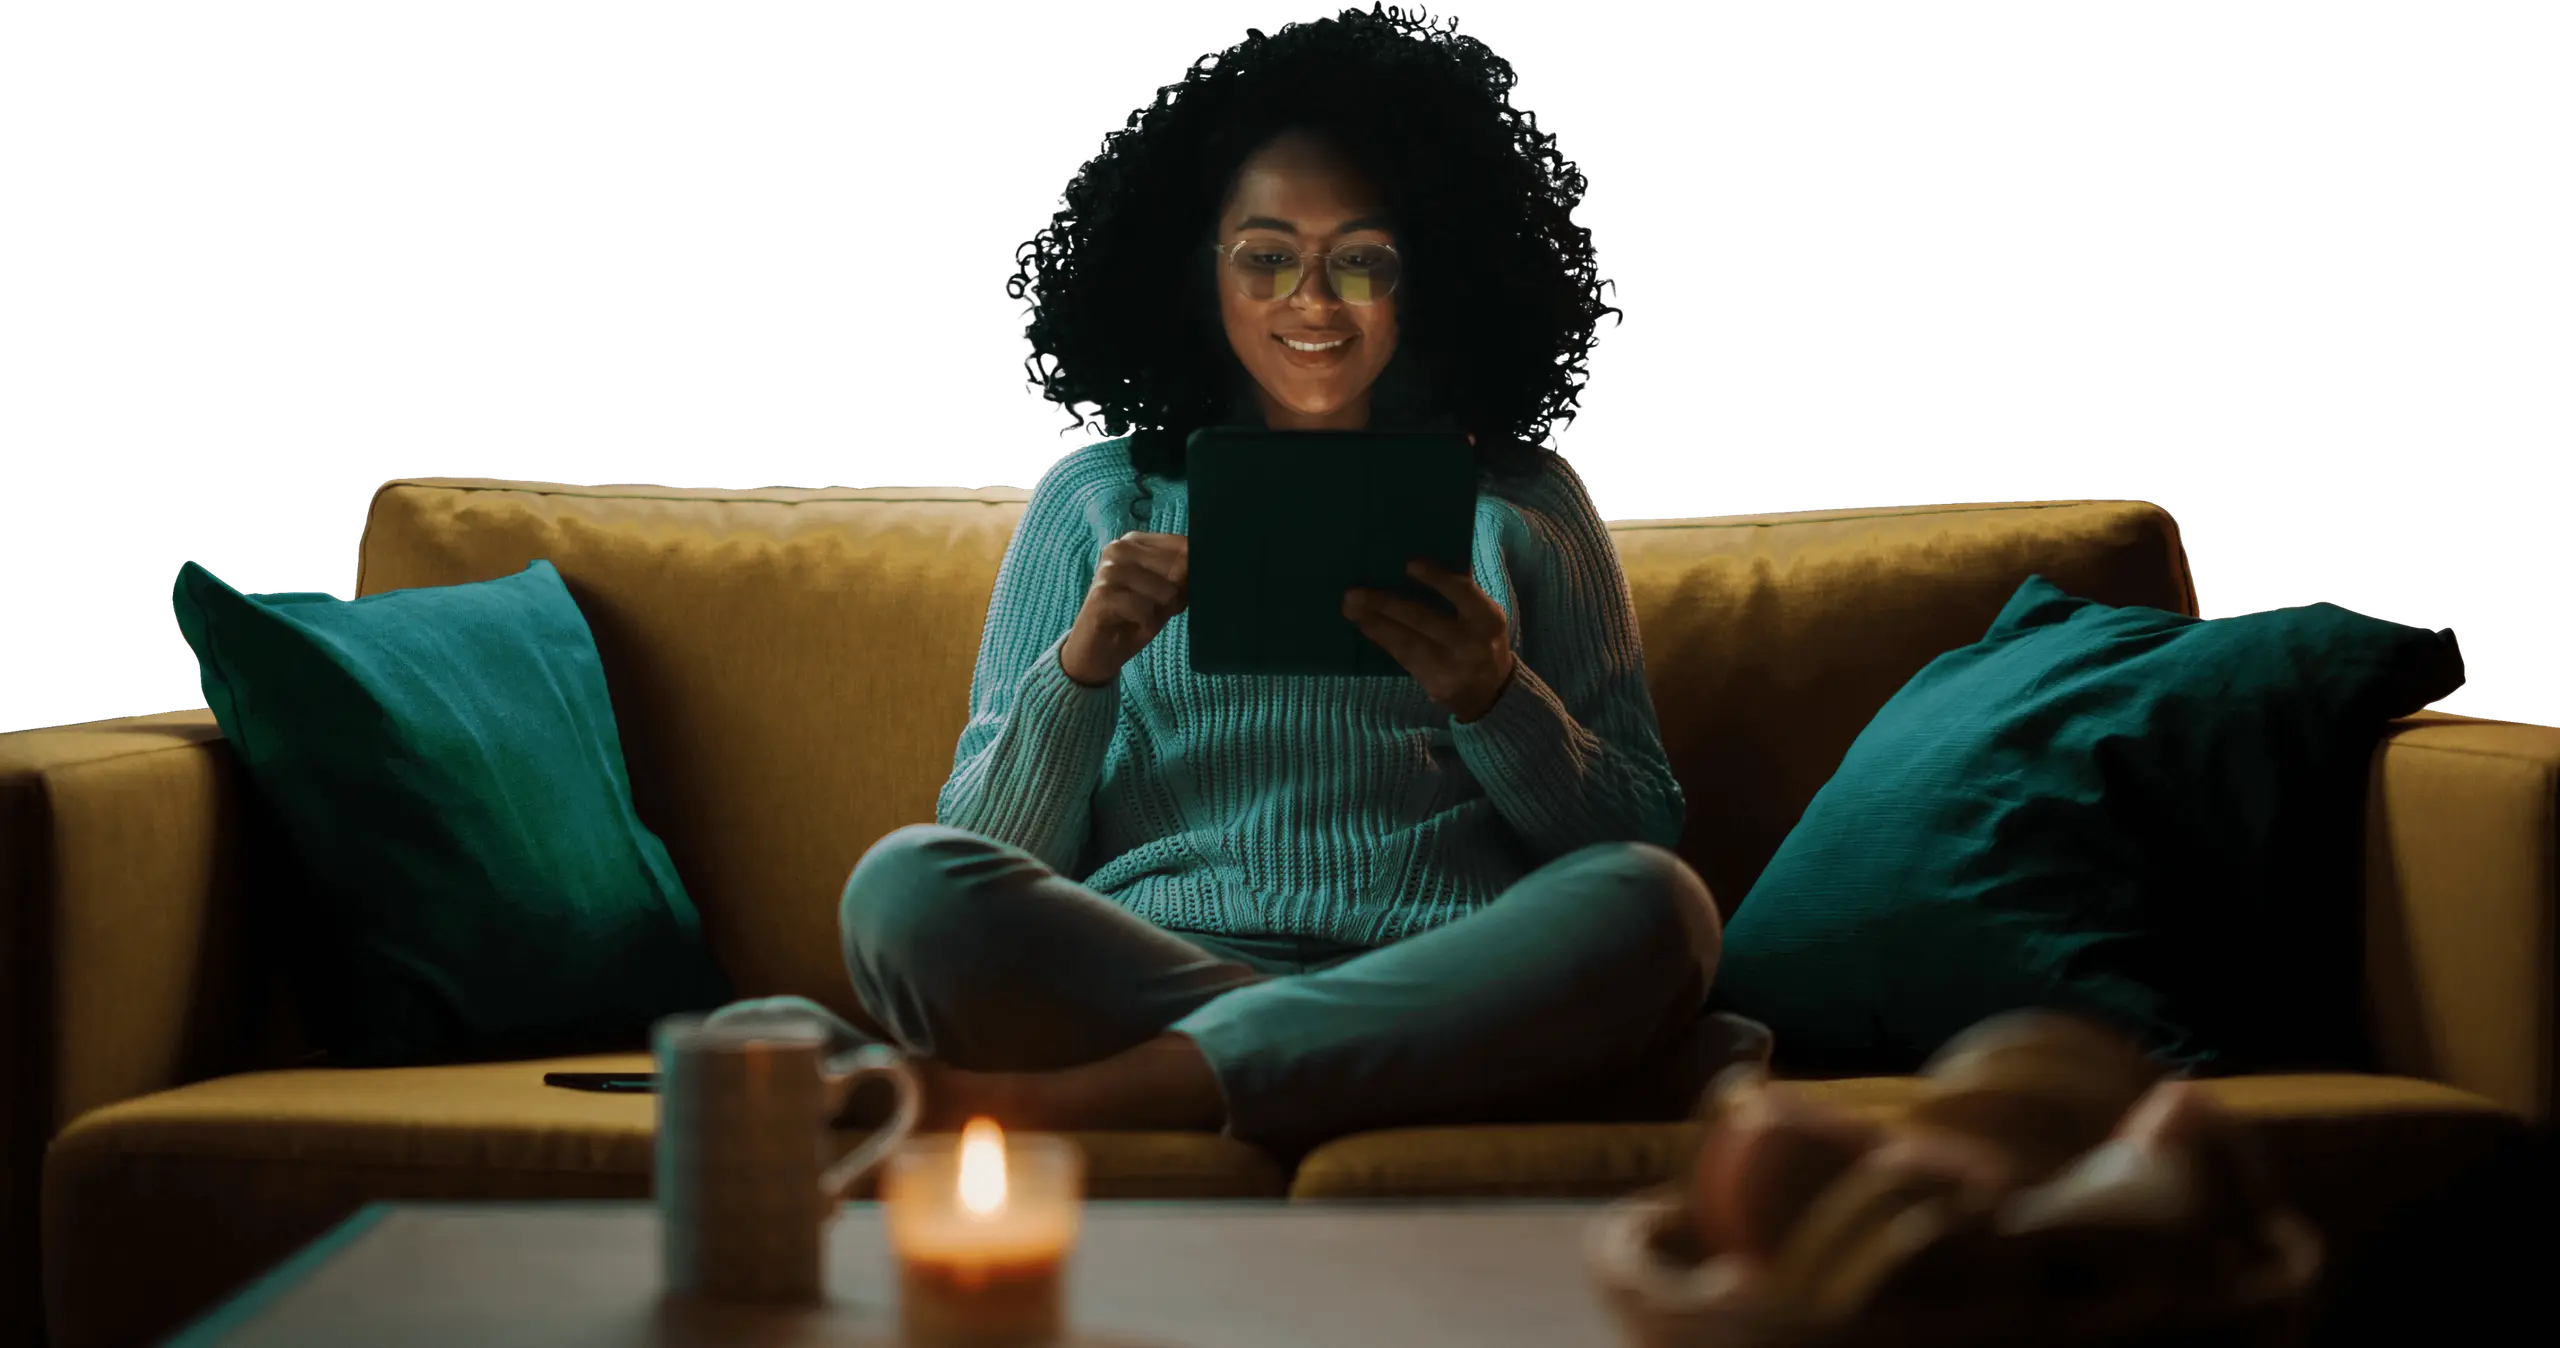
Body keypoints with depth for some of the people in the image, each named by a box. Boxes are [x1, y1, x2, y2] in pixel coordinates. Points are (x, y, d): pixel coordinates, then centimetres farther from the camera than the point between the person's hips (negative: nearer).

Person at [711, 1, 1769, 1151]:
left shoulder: (1522, 503, 18)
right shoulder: (1093, 501, 18)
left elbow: (1642, 836, 12)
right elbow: (990, 851, 10)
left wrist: (1495, 699, -7)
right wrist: (1078, 669, -9)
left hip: (1457, 980, 0)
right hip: (1137, 978, 1)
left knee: (1652, 904, -32)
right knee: (906, 886, -29)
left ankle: (1066, 1099, -33)